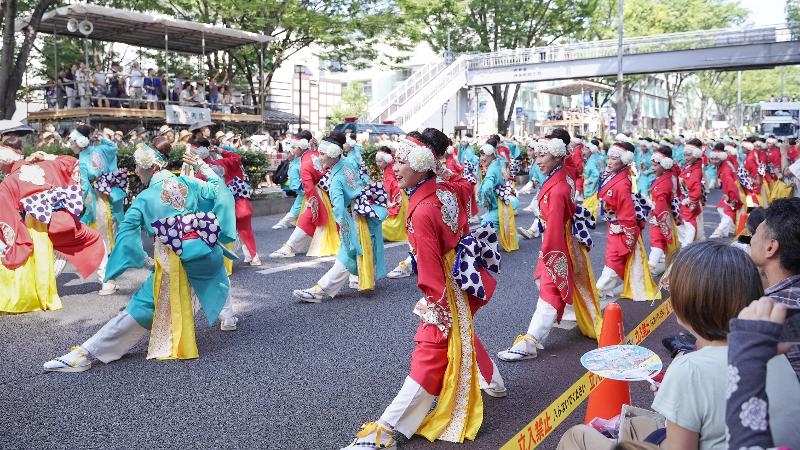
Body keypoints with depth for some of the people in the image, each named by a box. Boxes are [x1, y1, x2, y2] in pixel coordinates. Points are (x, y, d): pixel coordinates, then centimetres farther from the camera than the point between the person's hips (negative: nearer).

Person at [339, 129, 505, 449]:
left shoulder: (421, 212, -27)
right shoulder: (448, 189, -5)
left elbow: (431, 267, -25)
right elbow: (466, 185, 20)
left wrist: (437, 306, -19)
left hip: (448, 287, -9)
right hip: (466, 277, 9)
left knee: (430, 354, -9)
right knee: (461, 334, 30)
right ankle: (493, 383, 53)